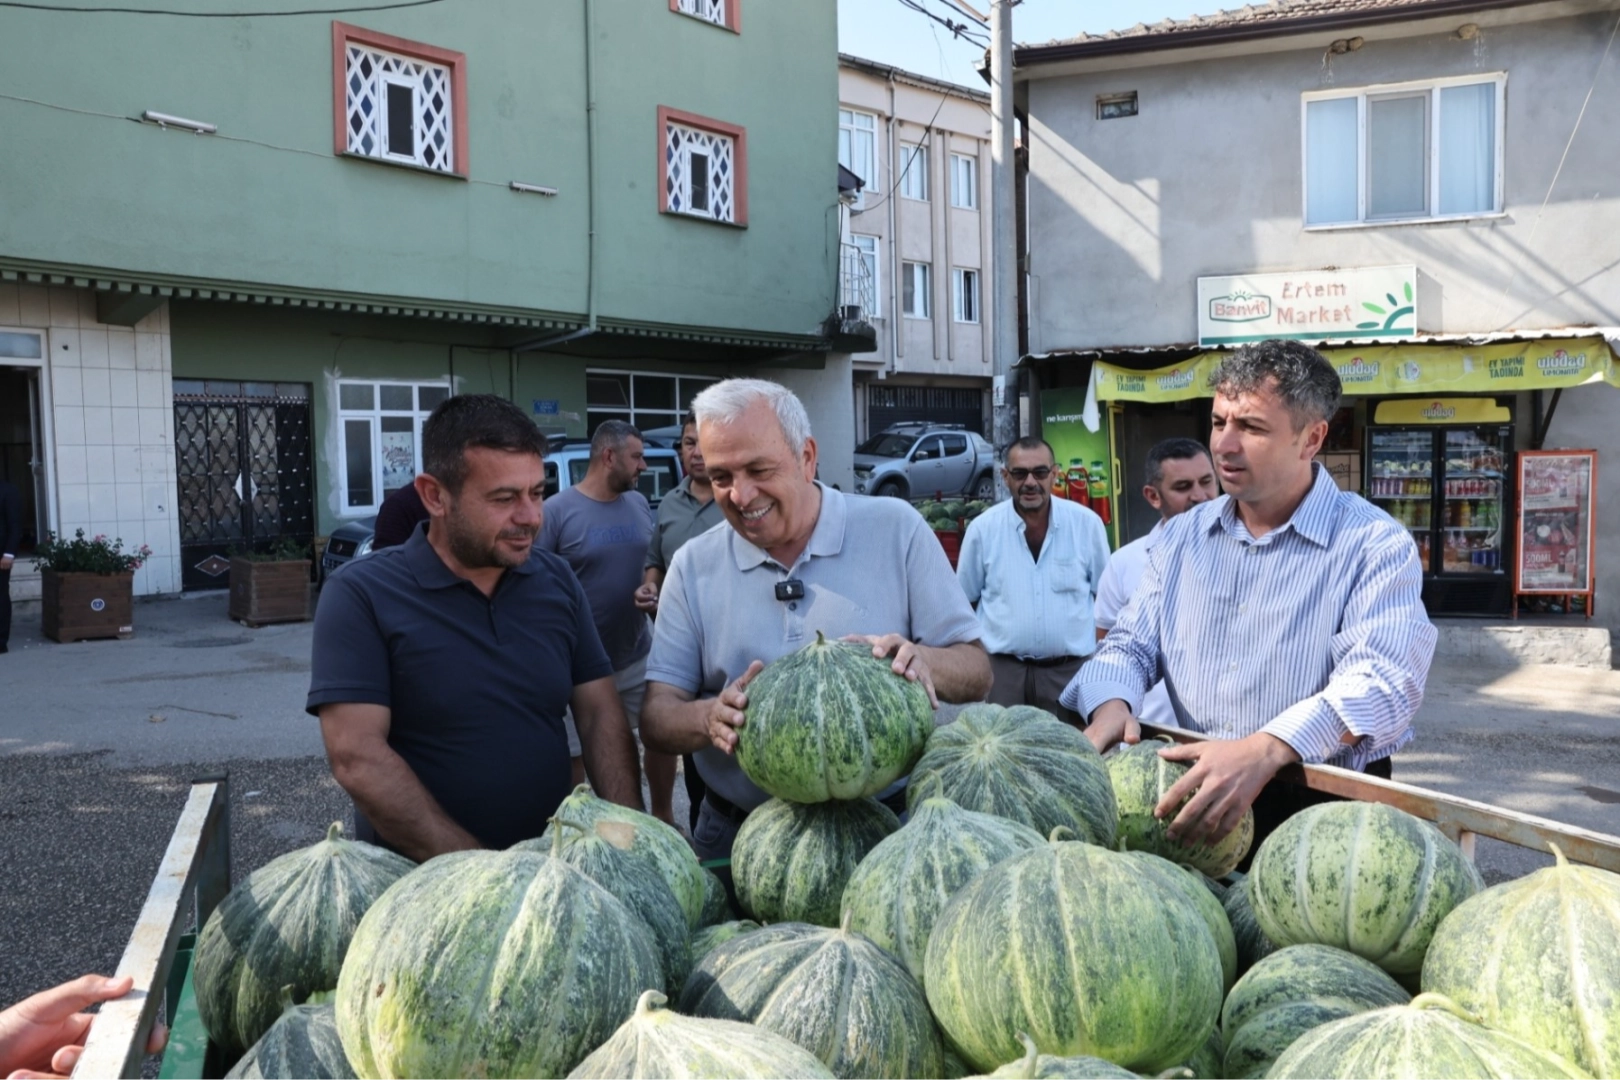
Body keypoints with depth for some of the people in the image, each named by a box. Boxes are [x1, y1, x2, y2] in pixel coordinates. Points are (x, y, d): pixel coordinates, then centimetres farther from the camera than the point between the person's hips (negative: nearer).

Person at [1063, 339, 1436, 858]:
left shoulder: (1374, 544, -5)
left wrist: (1264, 751, -35)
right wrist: (1111, 704, -11)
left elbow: (1383, 677, -19)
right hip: (1198, 794, 4)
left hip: (1325, 804, -3)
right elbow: (1132, 644, 14)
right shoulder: (1182, 537, 13)